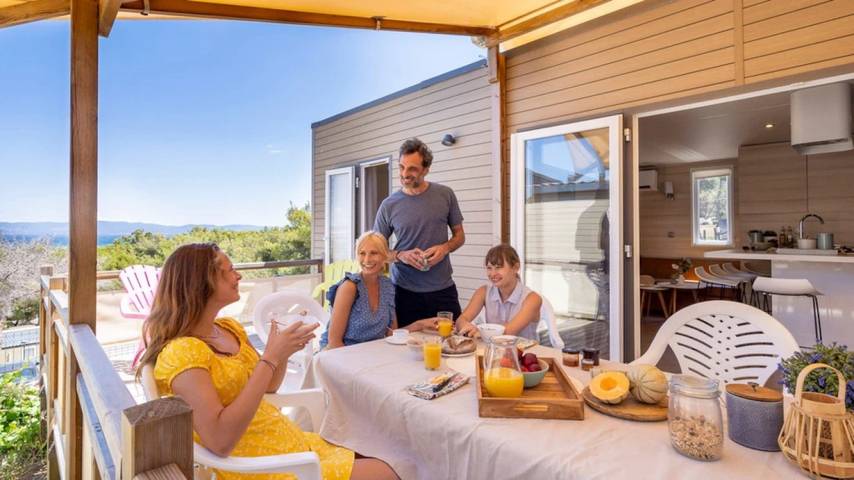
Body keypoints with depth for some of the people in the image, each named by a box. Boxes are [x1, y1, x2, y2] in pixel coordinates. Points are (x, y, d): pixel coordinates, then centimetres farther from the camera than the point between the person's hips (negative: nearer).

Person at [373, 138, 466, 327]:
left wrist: (445, 248, -12)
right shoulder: (389, 205, -3)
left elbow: (459, 235, 9)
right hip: (405, 291, 0)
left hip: (443, 289, 1)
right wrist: (400, 256, -16)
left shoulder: (445, 195, -1)